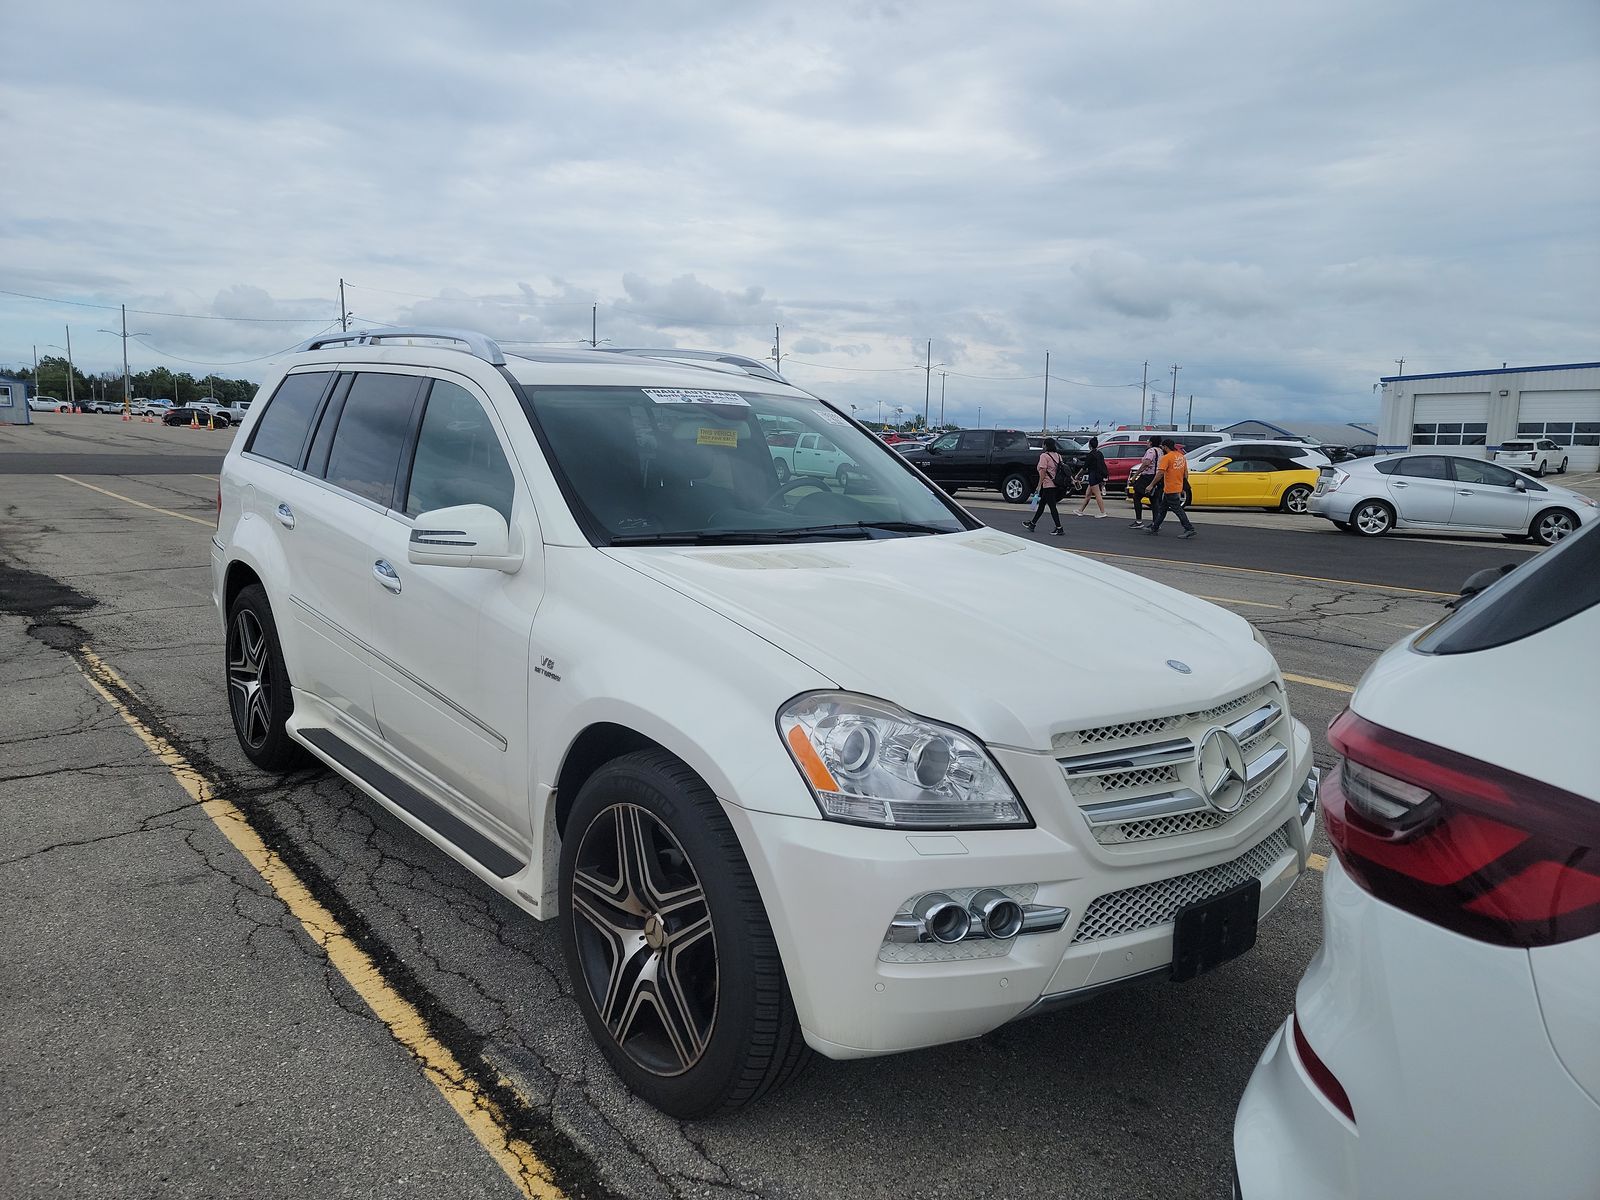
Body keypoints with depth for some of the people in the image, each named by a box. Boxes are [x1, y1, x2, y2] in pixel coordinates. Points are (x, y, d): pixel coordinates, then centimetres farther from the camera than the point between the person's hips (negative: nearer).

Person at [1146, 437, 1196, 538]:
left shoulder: (1166, 457, -15)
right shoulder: (1181, 457, 10)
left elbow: (1160, 473, -22)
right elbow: (1186, 472, 15)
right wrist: (1183, 486, 24)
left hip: (1170, 489, -9)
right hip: (1178, 488, 9)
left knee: (1177, 509, -5)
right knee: (1162, 509, 16)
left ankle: (1189, 529, -7)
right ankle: (1154, 528, 22)